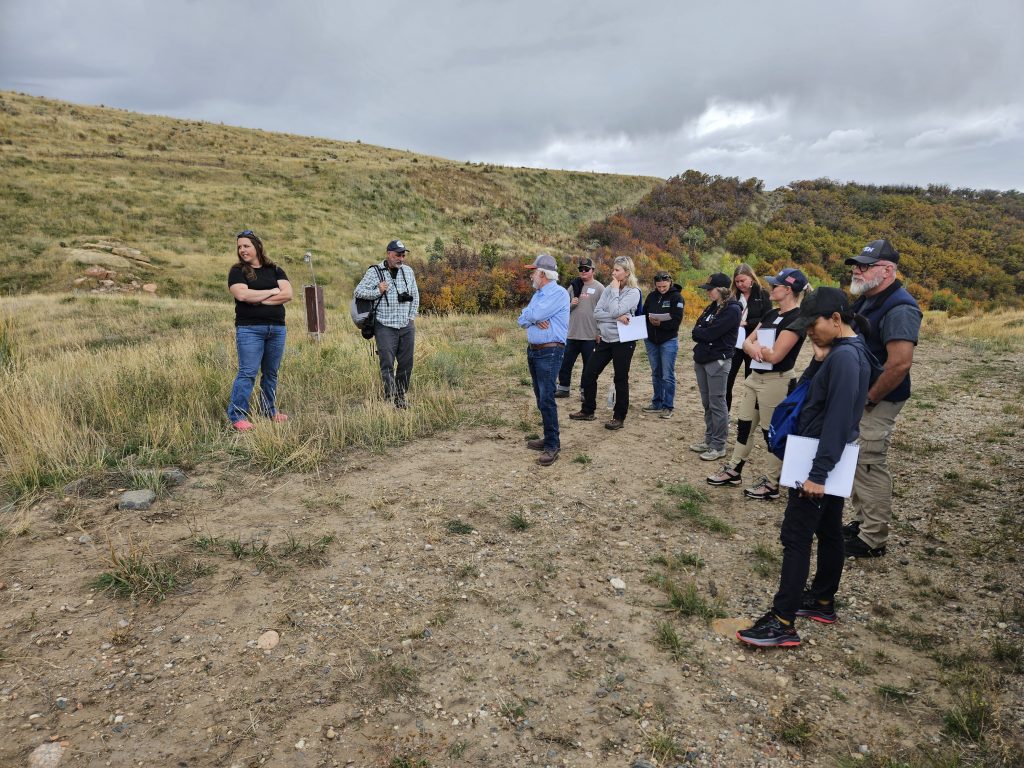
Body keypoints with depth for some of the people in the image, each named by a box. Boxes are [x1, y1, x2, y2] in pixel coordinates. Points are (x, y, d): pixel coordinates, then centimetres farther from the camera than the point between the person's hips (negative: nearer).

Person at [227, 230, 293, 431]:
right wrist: (272, 291, -6)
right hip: (249, 329, -4)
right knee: (247, 372, -9)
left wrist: (258, 299, -10)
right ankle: (236, 416, -4)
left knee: (271, 373, 11)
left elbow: (287, 294, -2)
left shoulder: (274, 270, 13)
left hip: (277, 328, 4)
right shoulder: (237, 271, 4)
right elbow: (242, 295, -14)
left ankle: (269, 411, 23)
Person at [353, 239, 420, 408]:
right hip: (385, 327, -4)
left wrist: (412, 317, 13)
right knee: (387, 364, -9)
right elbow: (358, 292, -3)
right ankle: (390, 399, -10)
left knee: (406, 364, 5)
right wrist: (378, 291, -15)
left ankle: (401, 398, 16)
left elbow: (415, 295, 20)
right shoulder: (374, 272, -2)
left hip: (407, 327, 4)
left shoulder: (408, 271, 12)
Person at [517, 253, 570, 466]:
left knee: (546, 399, -11)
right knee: (541, 398, 12)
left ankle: (552, 445, -5)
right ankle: (549, 438, 21)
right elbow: (522, 321, 9)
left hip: (549, 352, -9)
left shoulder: (559, 293, -12)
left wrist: (530, 315, 1)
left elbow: (536, 314, -21)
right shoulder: (537, 294, 16)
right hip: (533, 351, 9)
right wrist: (535, 319, -12)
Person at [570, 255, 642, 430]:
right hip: (605, 339, 6)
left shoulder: (633, 292, -9)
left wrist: (615, 290, -12)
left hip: (623, 341, -6)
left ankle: (619, 417, 14)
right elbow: (596, 313, -2)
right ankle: (588, 411, 22)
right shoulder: (609, 289, 7)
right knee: (588, 374, 7)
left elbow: (615, 311, -22)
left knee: (621, 379, 2)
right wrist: (617, 317, -15)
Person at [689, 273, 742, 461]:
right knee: (706, 403, 13)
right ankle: (709, 440, 23)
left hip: (718, 361, -8)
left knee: (717, 403, -4)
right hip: (701, 359, 8)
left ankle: (719, 447, 4)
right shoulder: (712, 307, 14)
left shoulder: (732, 309, -13)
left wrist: (698, 332, -2)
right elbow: (697, 330, 11)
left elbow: (711, 333, -19)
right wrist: (702, 332, -9)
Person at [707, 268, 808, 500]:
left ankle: (770, 484, 15)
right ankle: (733, 471, 28)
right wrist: (754, 348, -16)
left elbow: (775, 355, -23)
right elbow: (747, 342, 7)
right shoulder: (771, 315, 11)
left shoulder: (796, 318, -17)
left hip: (776, 382, -9)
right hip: (755, 377, 9)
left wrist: (755, 346, -5)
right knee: (744, 426, 15)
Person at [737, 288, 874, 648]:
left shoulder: (845, 356, -21)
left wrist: (817, 474, -24)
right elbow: (806, 391, 13)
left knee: (795, 536, -7)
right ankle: (822, 601, 32)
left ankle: (783, 623, -1)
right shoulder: (840, 351, 9)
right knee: (828, 529, 18)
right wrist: (818, 361, -4)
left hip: (822, 459, -10)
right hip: (832, 459, 10)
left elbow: (838, 420, -25)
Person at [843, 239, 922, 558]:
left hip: (875, 403, -9)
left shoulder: (899, 307, -20)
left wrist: (868, 398, -18)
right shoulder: (865, 301, 11)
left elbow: (900, 364, -28)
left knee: (871, 466, -3)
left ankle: (872, 540, 9)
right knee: (857, 463, 17)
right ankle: (859, 522, 31)